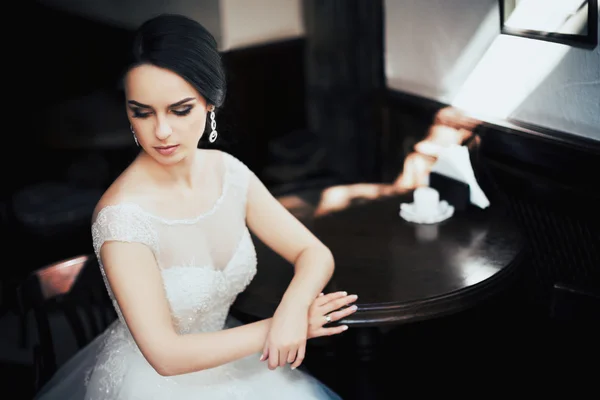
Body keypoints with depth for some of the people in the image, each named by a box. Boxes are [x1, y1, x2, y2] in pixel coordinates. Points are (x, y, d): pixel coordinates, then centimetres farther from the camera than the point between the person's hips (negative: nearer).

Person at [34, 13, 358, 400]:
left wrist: (294, 307, -23)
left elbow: (315, 253, -4)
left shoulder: (228, 172, -7)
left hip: (222, 360, 5)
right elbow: (165, 354, -21)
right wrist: (279, 326, -19)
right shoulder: (122, 216, -23)